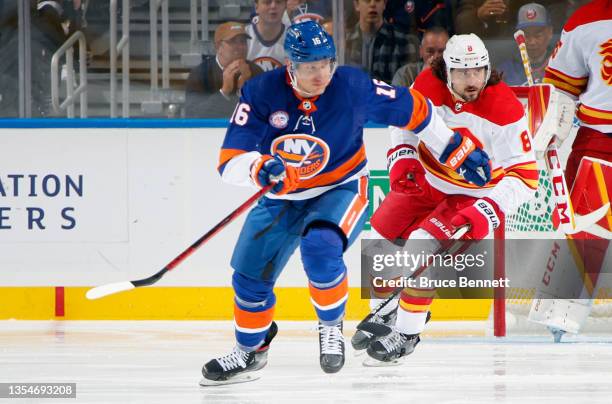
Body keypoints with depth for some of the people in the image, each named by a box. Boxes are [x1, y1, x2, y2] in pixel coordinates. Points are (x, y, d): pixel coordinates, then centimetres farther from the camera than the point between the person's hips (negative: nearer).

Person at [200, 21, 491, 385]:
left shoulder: (353, 86, -21)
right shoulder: (262, 93, -20)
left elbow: (411, 108, -6)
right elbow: (230, 161, -23)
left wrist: (454, 146, 0)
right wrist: (258, 168, -45)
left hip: (341, 191, -3)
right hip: (284, 197, 3)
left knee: (320, 248, -32)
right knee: (251, 277, 8)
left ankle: (332, 325, -5)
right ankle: (250, 353, 35)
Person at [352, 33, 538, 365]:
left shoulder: (505, 110, -31)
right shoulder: (428, 85, -19)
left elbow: (525, 175, -28)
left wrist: (489, 211, -38)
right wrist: (401, 157, -16)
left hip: (475, 194, -5)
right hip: (427, 179, 6)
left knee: (424, 246, -23)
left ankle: (407, 333, -7)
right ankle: (385, 314, 38)